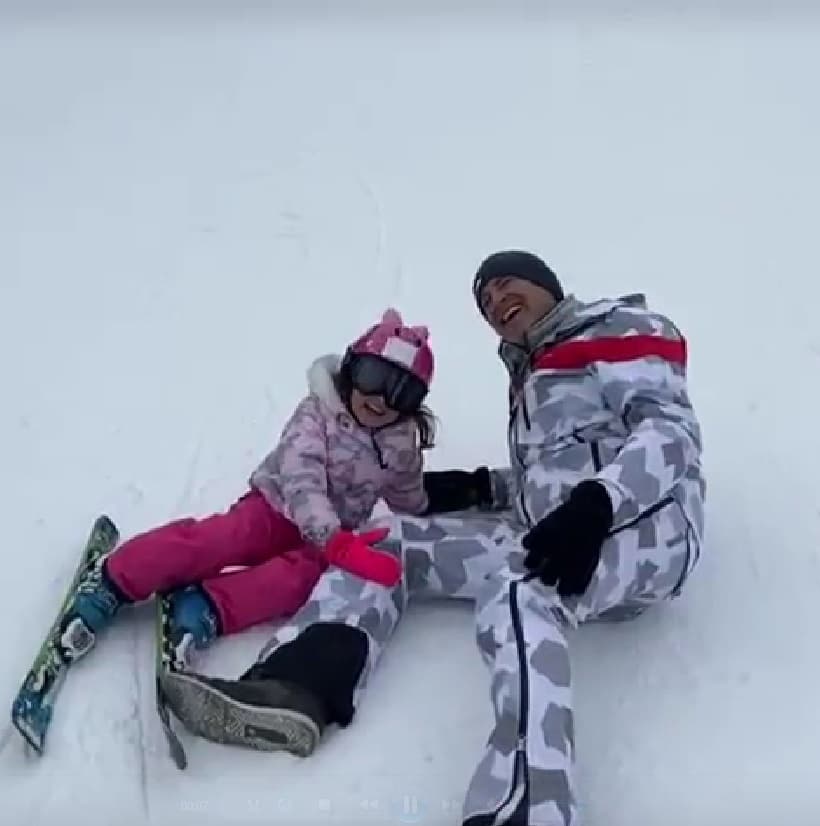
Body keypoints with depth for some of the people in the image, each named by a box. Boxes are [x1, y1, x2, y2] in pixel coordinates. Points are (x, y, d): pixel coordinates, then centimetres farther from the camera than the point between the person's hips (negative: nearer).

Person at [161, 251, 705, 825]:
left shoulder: (620, 326, 7)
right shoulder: (534, 373, 31)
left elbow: (673, 430, -8)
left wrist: (594, 507, -24)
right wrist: (478, 487, 13)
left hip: (643, 524, -8)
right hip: (556, 532, 8)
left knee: (515, 589, -39)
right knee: (391, 543, -1)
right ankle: (295, 689, -25)